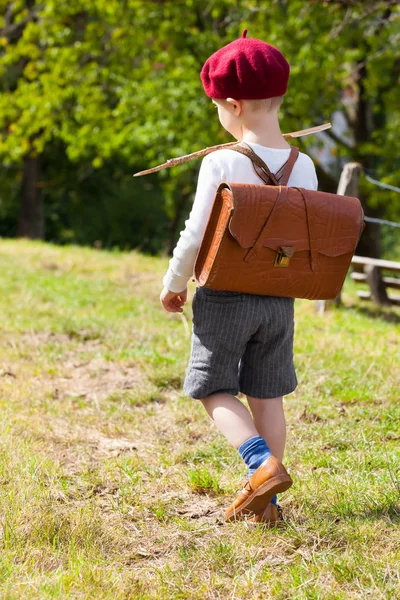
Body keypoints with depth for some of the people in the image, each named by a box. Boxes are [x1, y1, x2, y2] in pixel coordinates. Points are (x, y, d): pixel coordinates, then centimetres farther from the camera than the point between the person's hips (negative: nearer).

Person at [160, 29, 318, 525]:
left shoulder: (220, 163, -15)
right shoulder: (303, 166, 0)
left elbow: (195, 235, -13)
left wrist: (173, 284, 2)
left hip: (226, 296, -4)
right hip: (279, 299, 5)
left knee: (215, 390, 10)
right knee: (266, 396, 12)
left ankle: (263, 463, -11)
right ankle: (262, 501, 17)